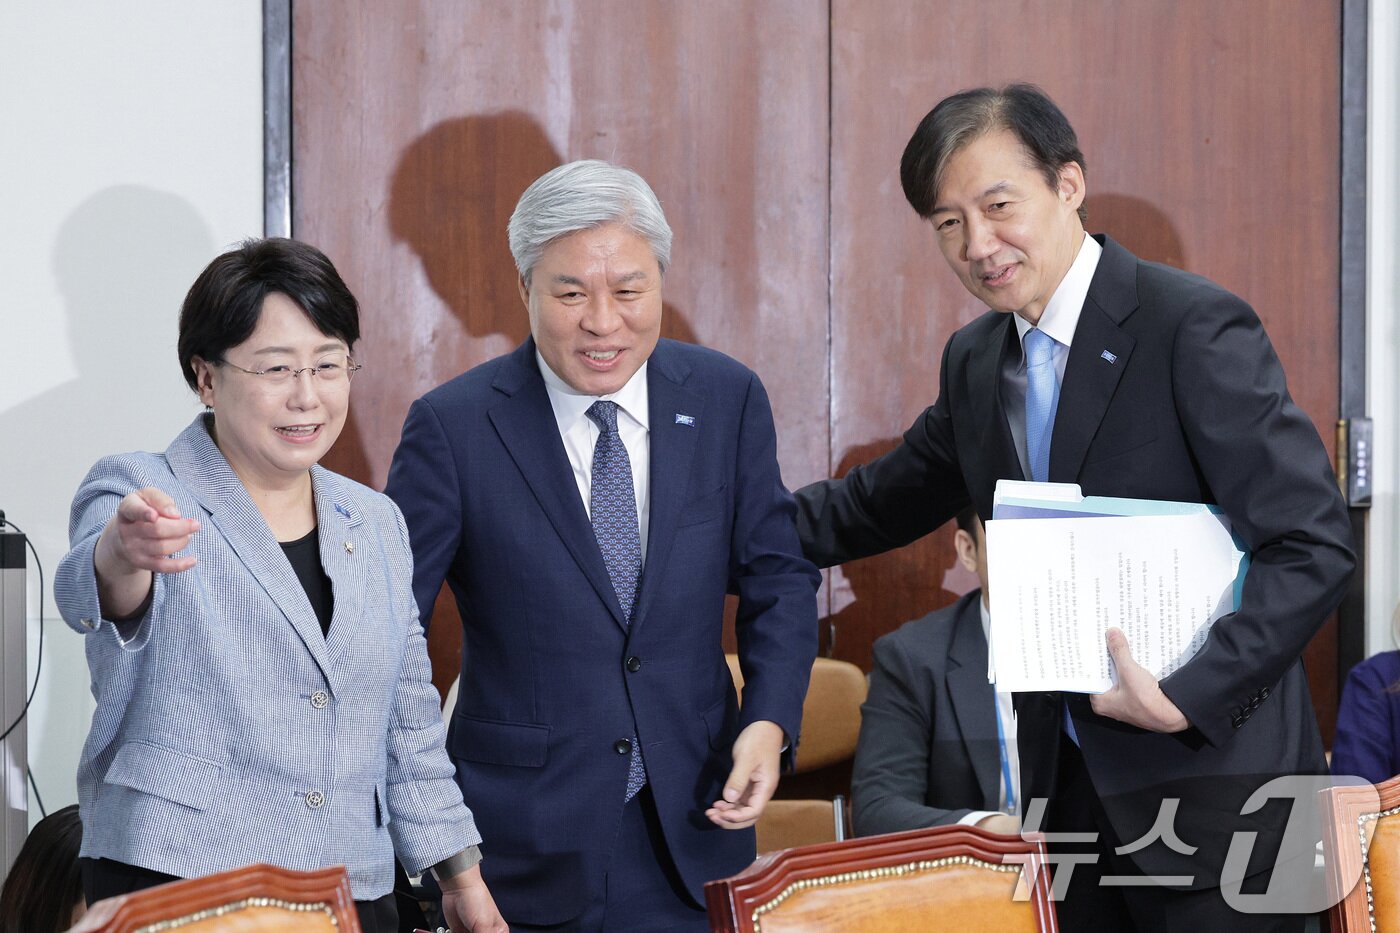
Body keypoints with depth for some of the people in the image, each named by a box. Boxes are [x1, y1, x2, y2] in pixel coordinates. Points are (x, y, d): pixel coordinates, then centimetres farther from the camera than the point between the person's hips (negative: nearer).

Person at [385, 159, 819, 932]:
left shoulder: (726, 399, 2)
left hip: (695, 824, 3)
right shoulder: (454, 426, -7)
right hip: (526, 840, -2)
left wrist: (769, 724, -7)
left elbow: (777, 577, 8)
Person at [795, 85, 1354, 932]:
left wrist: (1186, 698, -24)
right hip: (1070, 786, 7)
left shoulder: (1195, 328, -14)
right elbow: (887, 502, 26)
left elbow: (1314, 549, -19)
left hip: (1208, 782, -6)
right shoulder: (977, 361, 9)